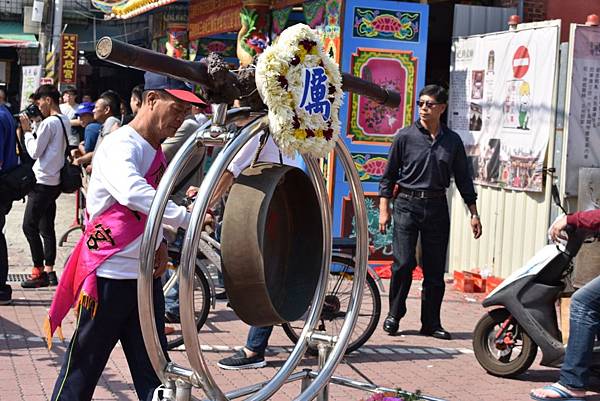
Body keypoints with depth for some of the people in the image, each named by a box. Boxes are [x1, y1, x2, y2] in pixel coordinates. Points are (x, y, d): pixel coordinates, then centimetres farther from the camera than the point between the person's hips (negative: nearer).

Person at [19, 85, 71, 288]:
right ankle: (49, 271, 12)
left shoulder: (49, 123, -16)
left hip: (42, 182, -9)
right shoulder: (65, 121, 12)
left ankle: (39, 271, -4)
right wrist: (33, 130, 8)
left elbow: (35, 152, -13)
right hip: (55, 181, 9)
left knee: (29, 226, -5)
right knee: (46, 228, 12)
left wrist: (27, 131, -3)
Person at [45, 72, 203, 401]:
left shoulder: (157, 150, 11)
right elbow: (132, 194, -36)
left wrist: (159, 241, 4)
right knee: (84, 365, 3)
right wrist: (187, 218, -37)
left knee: (154, 370, 9)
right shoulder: (121, 145, -15)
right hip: (109, 274, -8)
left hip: (145, 274, 8)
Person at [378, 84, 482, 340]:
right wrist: (384, 209, -1)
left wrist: (474, 213, 12)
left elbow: (463, 178, 14)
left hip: (437, 208, 2)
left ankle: (431, 323, 13)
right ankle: (393, 315, 7)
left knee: (435, 269, 4)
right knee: (403, 263, -10)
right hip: (407, 205, -2)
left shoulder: (452, 141, 9)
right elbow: (389, 175, 5)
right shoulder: (405, 136, 2)